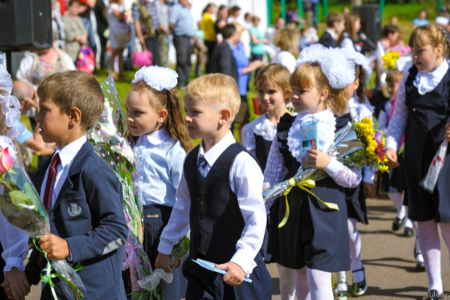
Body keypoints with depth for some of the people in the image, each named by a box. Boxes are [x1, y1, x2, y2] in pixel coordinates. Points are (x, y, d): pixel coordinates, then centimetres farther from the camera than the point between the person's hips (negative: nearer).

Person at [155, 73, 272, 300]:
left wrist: (241, 261, -26)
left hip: (235, 272, -7)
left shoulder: (241, 163, -16)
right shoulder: (192, 160, 7)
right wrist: (165, 247, 23)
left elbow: (256, 219, -19)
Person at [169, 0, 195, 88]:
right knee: (181, 61, -11)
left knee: (188, 61, 8)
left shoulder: (187, 9, 21)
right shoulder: (175, 9, -6)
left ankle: (186, 81, 13)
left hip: (189, 38, 8)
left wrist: (193, 34, 14)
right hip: (181, 37, -8)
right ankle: (181, 82, -9)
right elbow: (171, 24, -14)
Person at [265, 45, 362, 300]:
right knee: (298, 275, 14)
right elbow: (273, 171, 9)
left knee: (318, 279, -7)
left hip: (324, 210, -4)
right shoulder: (287, 125, 6)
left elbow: (355, 178, -7)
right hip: (290, 207, 5)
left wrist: (328, 163, -21)